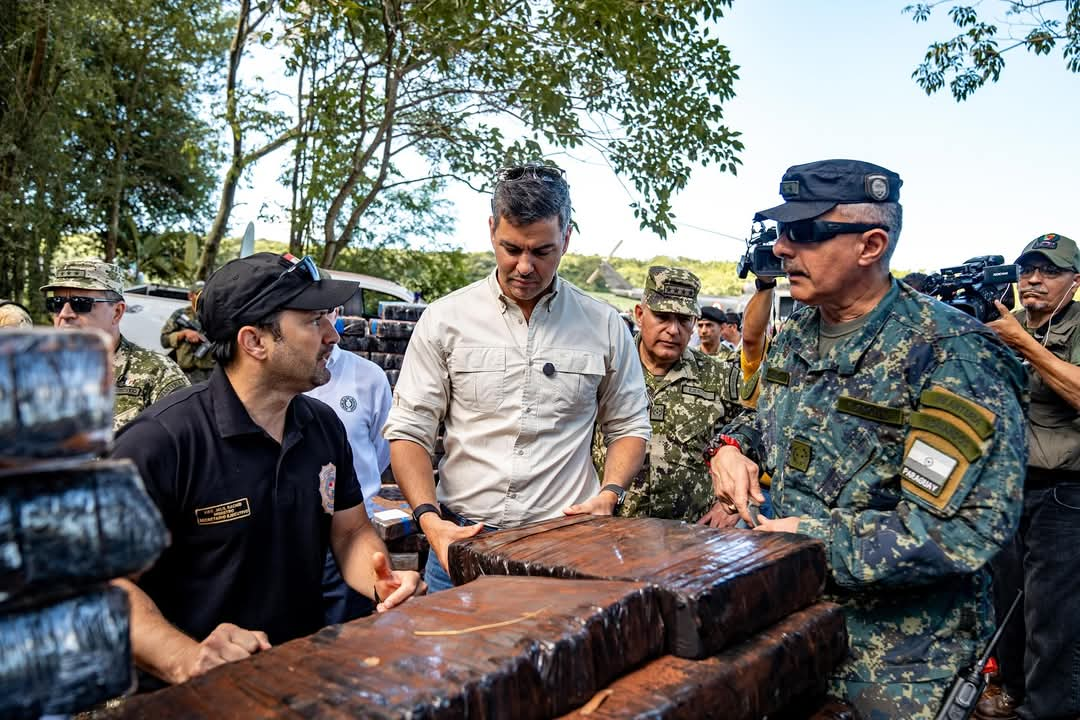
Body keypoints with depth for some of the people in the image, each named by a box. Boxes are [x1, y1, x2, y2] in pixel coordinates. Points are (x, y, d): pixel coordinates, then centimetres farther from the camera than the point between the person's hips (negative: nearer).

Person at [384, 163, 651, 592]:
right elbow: (408, 431, 0)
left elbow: (628, 426, 12)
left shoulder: (604, 326, 3)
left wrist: (609, 495, -5)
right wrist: (430, 519, -14)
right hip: (461, 540, 0)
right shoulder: (444, 319, 0)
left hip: (566, 540, 1)